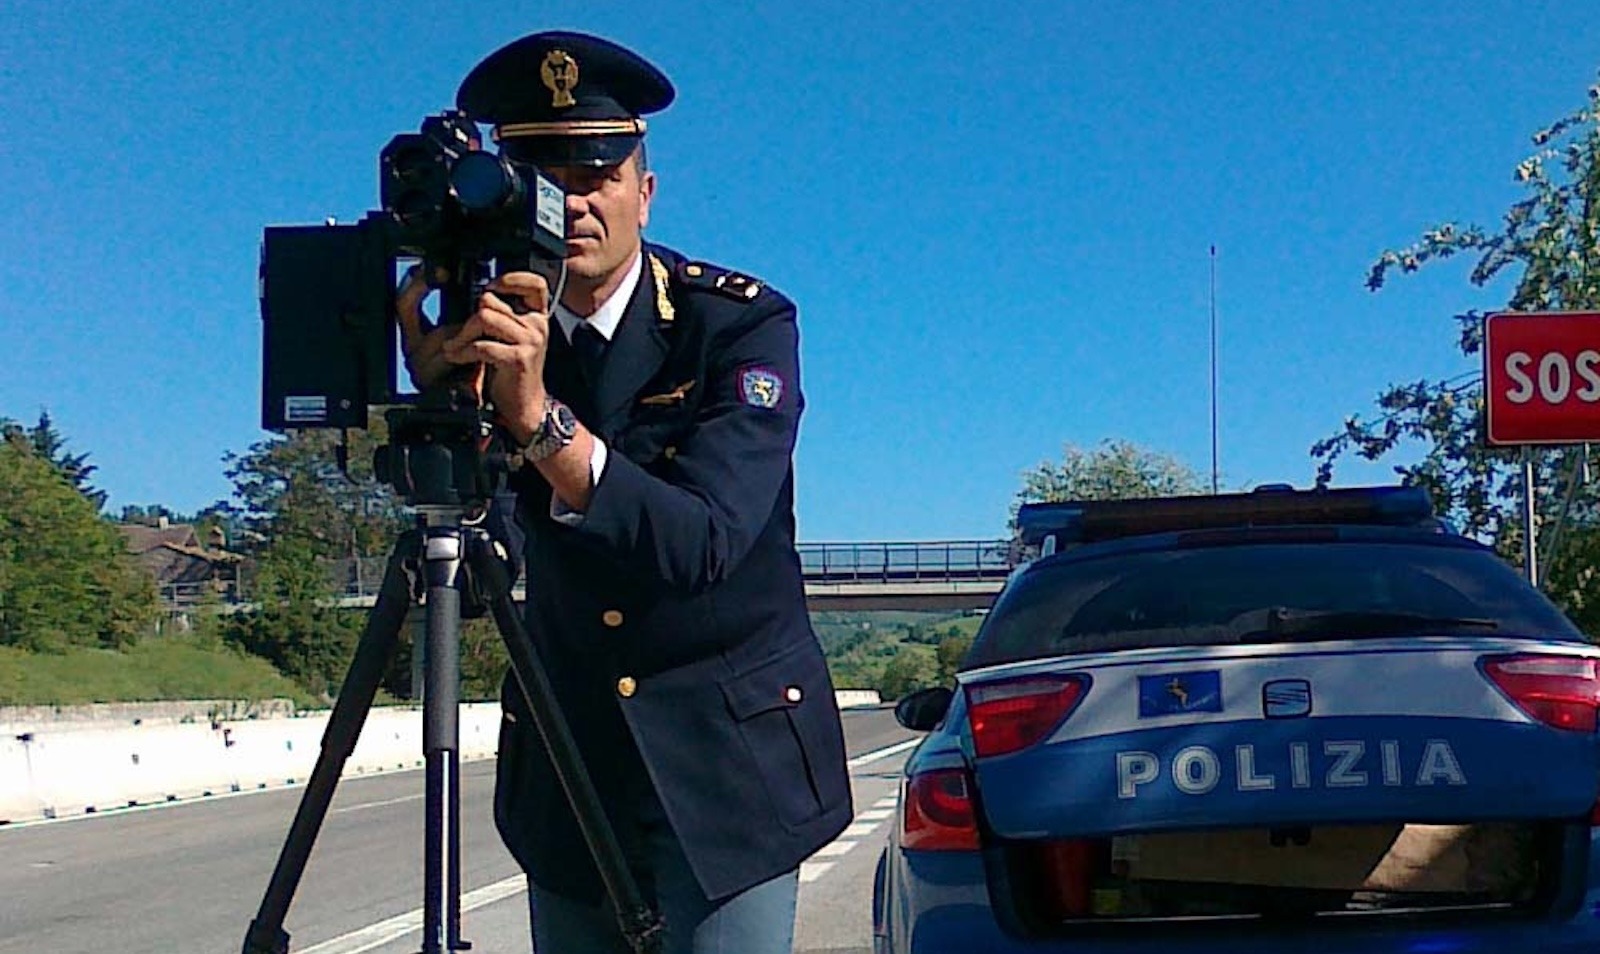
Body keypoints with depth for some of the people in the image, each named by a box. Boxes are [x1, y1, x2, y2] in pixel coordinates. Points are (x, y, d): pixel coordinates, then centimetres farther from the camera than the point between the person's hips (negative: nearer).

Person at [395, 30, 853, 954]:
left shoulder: (742, 323, -13)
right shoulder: (494, 322, -2)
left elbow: (703, 544, -26)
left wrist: (541, 417, -38)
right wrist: (435, 391, -33)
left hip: (727, 748, -4)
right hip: (567, 757, 4)